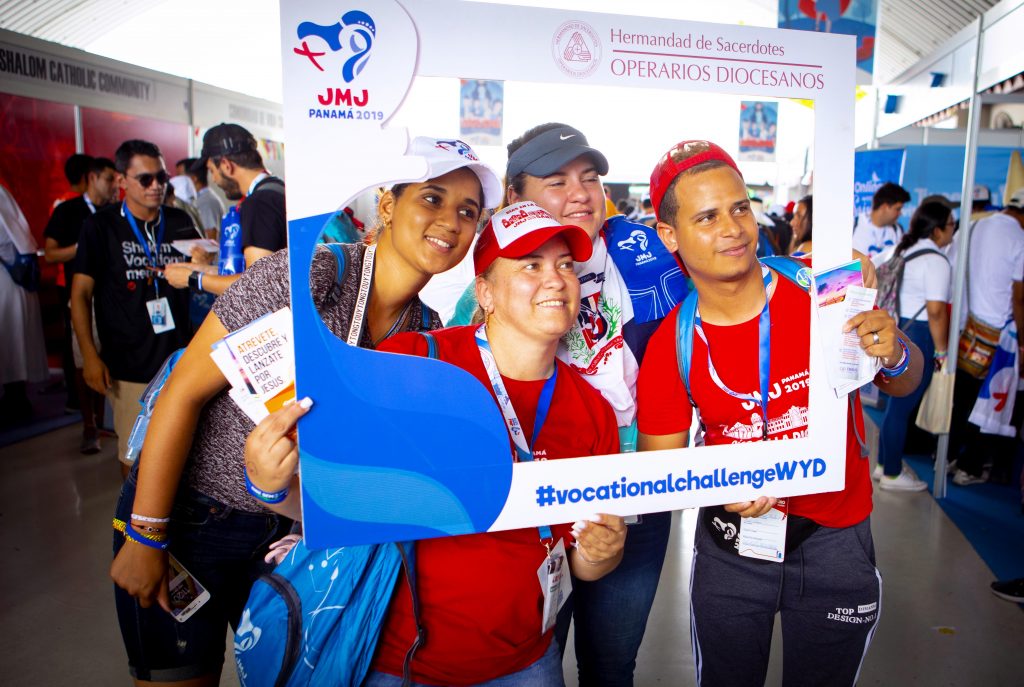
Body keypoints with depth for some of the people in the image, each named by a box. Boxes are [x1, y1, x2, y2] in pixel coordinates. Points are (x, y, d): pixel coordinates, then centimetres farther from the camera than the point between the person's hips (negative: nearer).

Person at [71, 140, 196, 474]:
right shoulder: (101, 226, -2)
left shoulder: (179, 222, 6)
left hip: (180, 355, 3)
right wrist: (89, 355, -10)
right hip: (128, 363, -2)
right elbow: (81, 293, -3)